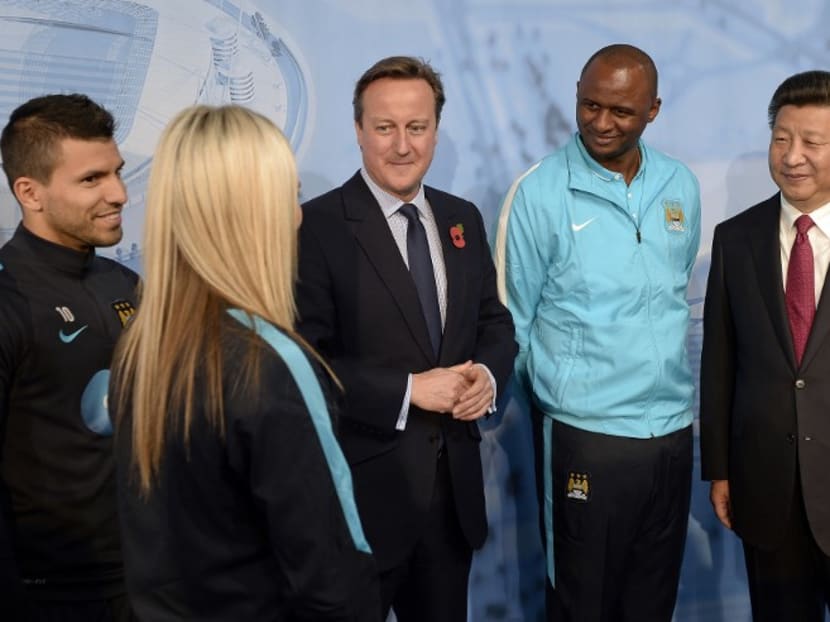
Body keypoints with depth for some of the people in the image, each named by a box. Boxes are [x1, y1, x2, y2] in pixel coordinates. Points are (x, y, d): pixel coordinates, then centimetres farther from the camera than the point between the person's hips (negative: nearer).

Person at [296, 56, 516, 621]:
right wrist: (409, 389, -20)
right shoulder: (317, 227, -13)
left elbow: (495, 323, 12)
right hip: (362, 488, -5)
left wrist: (487, 374, -9)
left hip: (453, 482, 6)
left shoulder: (463, 218, 7)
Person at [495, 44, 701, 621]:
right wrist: (558, 393, 2)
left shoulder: (681, 186, 5)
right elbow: (513, 319, -3)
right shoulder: (539, 191, -9)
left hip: (674, 430, 4)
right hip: (587, 436, -4)